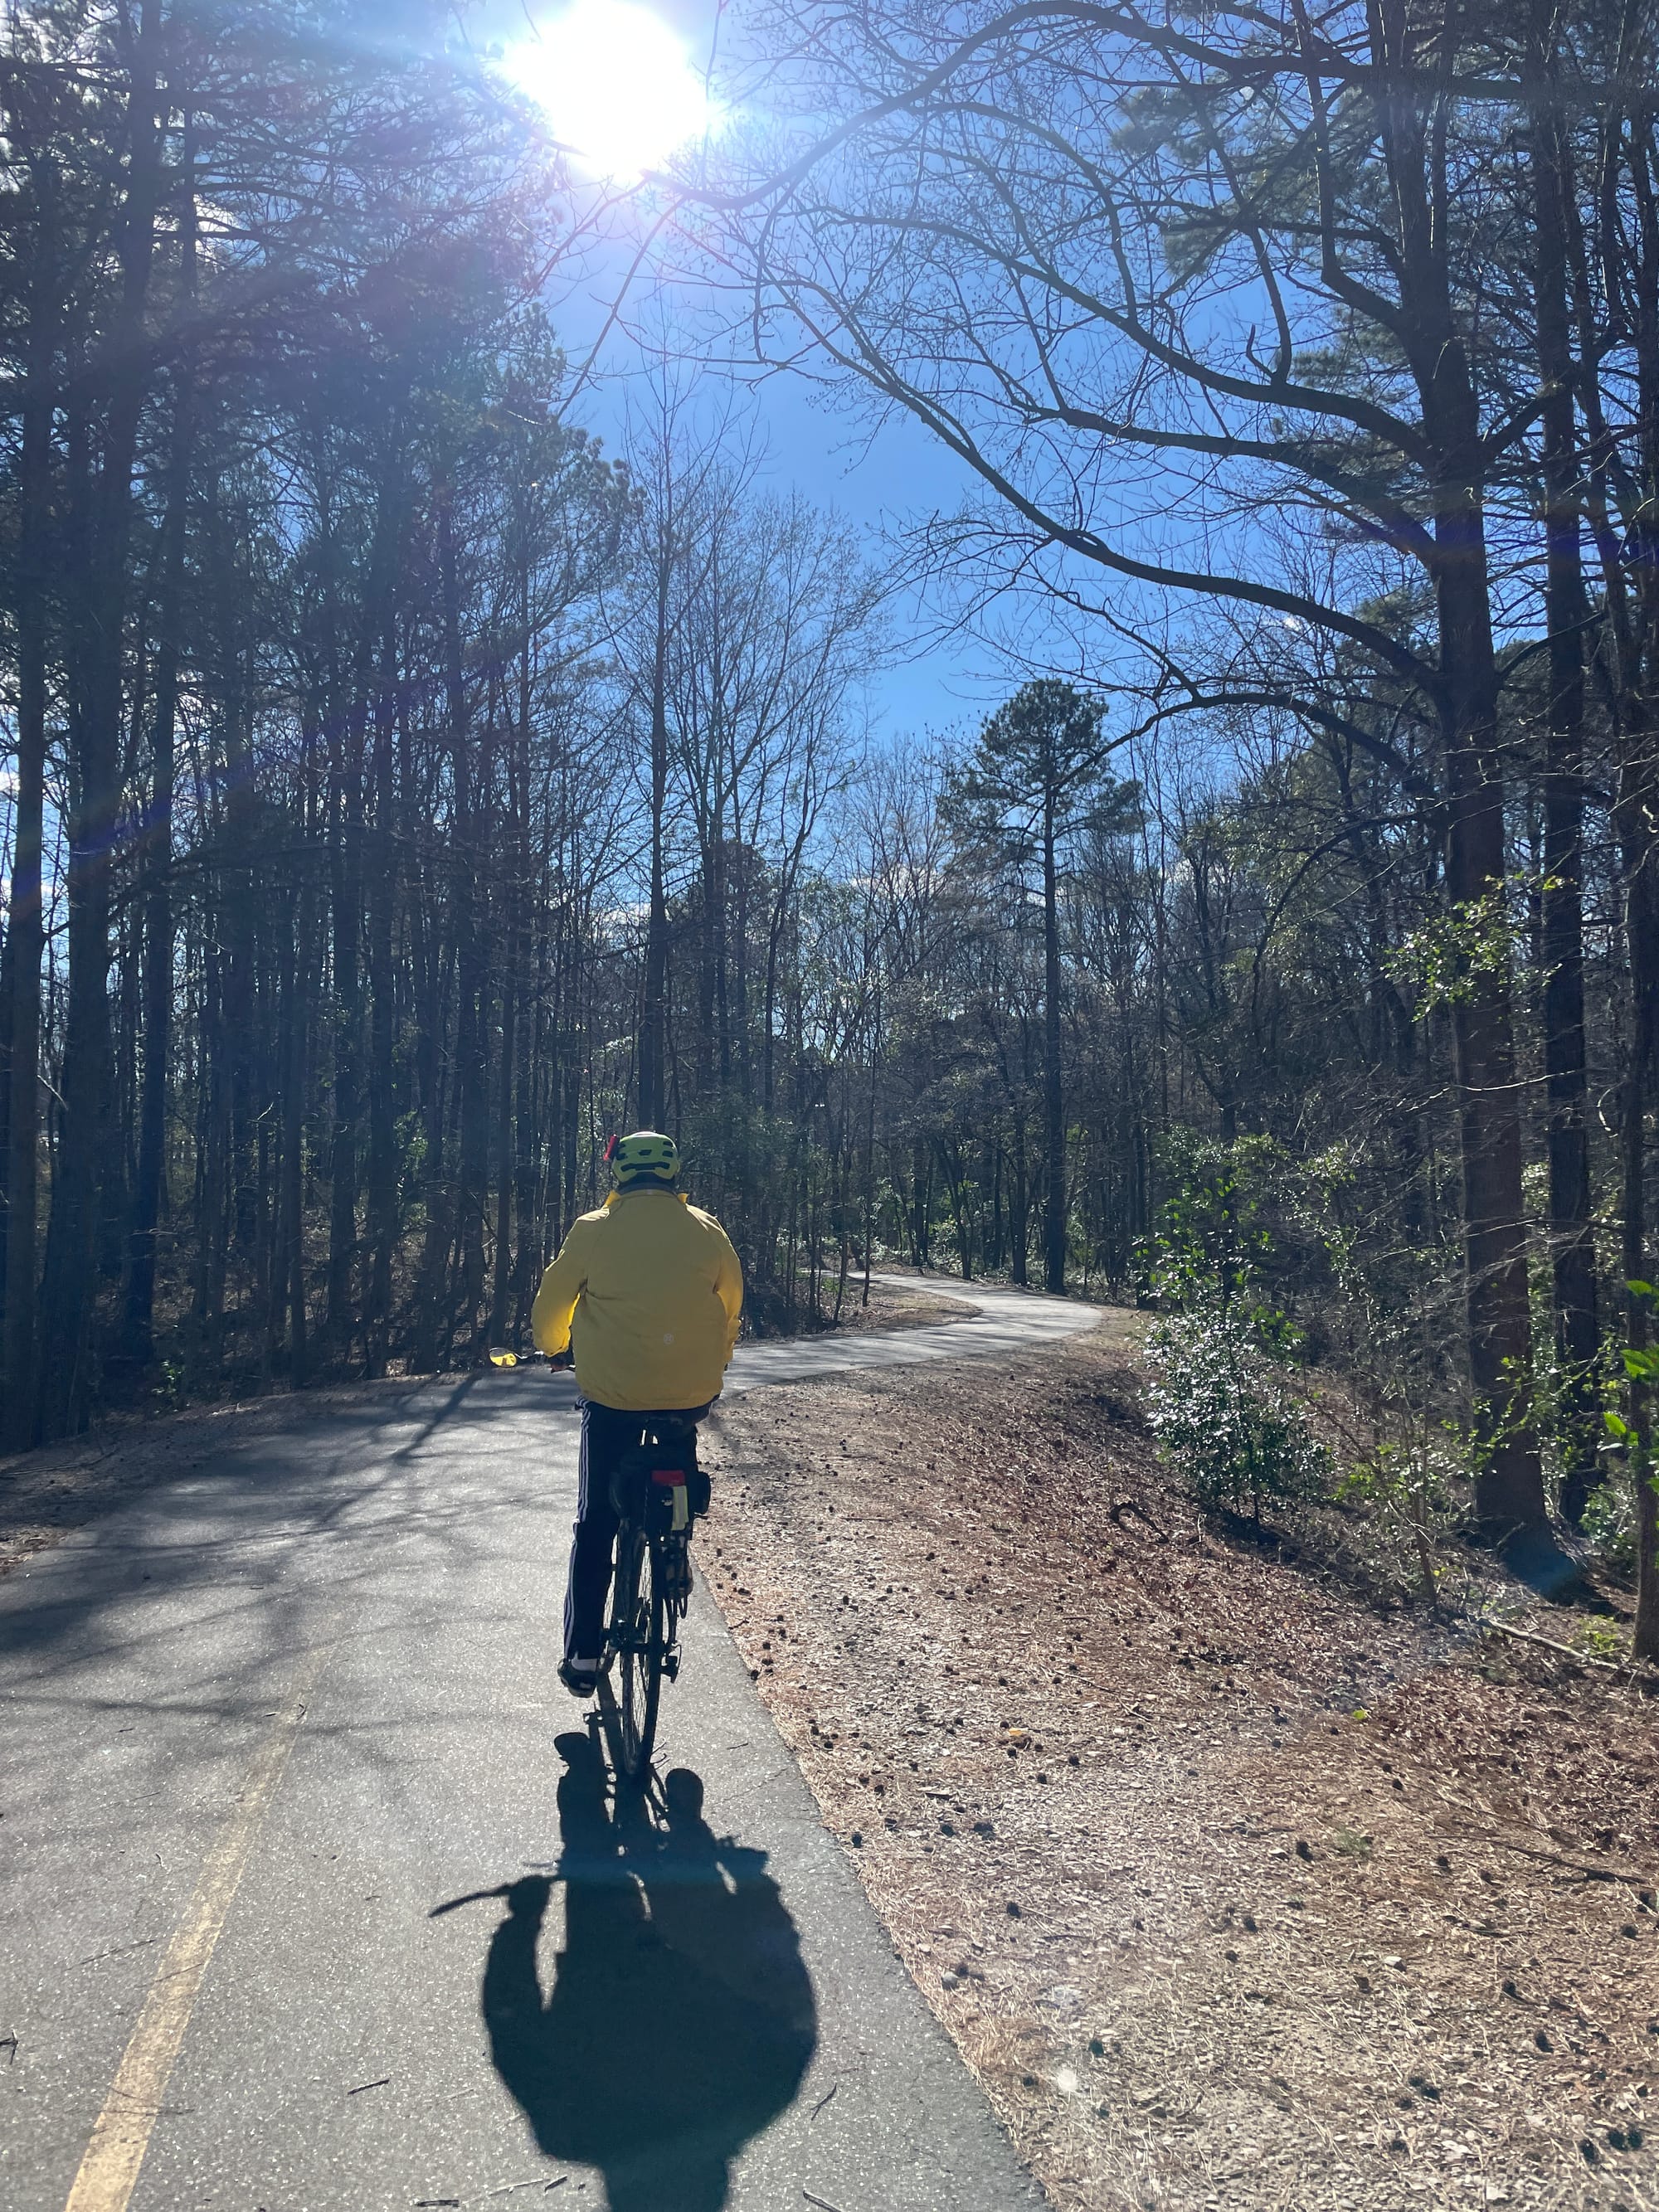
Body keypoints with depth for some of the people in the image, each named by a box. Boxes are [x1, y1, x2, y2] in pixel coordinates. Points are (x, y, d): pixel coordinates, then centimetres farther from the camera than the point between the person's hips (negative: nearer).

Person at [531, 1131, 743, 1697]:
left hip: (613, 1398, -2)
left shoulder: (594, 1230, -4)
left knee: (595, 1523, 10)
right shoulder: (707, 1231, 1)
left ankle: (582, 1655, 12)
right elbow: (731, 1306, 13)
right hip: (694, 1396, 2)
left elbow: (551, 1305, 7)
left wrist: (552, 1346, 28)